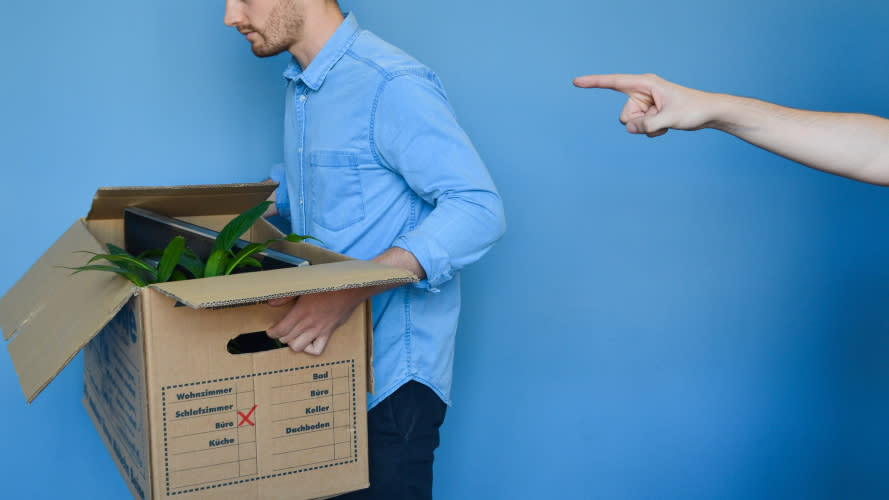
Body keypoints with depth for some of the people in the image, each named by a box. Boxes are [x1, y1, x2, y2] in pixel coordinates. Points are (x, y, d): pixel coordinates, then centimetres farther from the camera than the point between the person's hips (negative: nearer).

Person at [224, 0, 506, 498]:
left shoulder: (393, 86, -19)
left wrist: (353, 289, -35)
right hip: (326, 359, 8)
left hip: (393, 374, -8)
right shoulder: (300, 86, 12)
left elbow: (479, 209, -25)